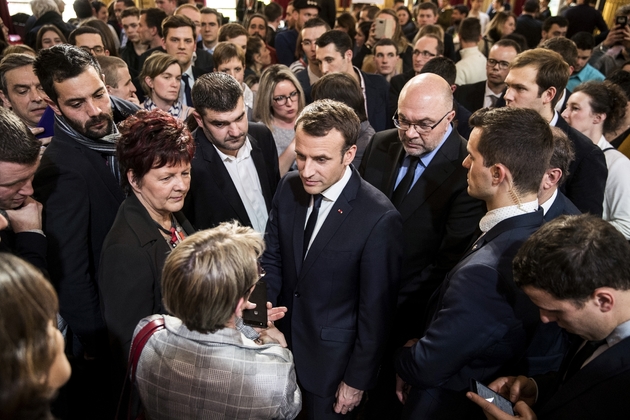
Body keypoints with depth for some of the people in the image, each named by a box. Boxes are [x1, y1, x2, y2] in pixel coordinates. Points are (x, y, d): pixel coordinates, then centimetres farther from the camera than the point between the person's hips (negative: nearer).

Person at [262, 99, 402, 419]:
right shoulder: (289, 188, -9)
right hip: (283, 340, 5)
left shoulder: (379, 218, -27)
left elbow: (375, 309, -18)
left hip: (332, 359, -5)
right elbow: (272, 258, 2)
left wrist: (358, 380, -10)